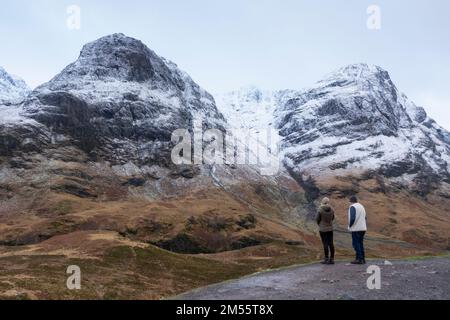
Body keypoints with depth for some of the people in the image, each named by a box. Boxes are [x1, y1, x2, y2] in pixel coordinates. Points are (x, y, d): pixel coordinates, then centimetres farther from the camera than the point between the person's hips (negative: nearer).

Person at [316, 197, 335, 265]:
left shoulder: (320, 210, -14)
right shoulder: (331, 209, -1)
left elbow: (317, 219, -6)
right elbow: (332, 218, 12)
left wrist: (319, 224, 15)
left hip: (323, 229, -4)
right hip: (330, 228, 4)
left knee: (325, 244, -1)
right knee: (331, 244, 6)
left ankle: (326, 259, 3)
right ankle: (332, 259, 9)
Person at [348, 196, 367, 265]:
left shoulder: (352, 207, -11)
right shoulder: (361, 206, 16)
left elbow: (352, 218, -21)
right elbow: (365, 218, 16)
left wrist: (350, 225, -7)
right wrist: (365, 226, 16)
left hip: (356, 229, -8)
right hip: (363, 228, 8)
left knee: (356, 244, -4)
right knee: (360, 244, 13)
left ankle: (359, 259, -6)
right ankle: (363, 259, 14)